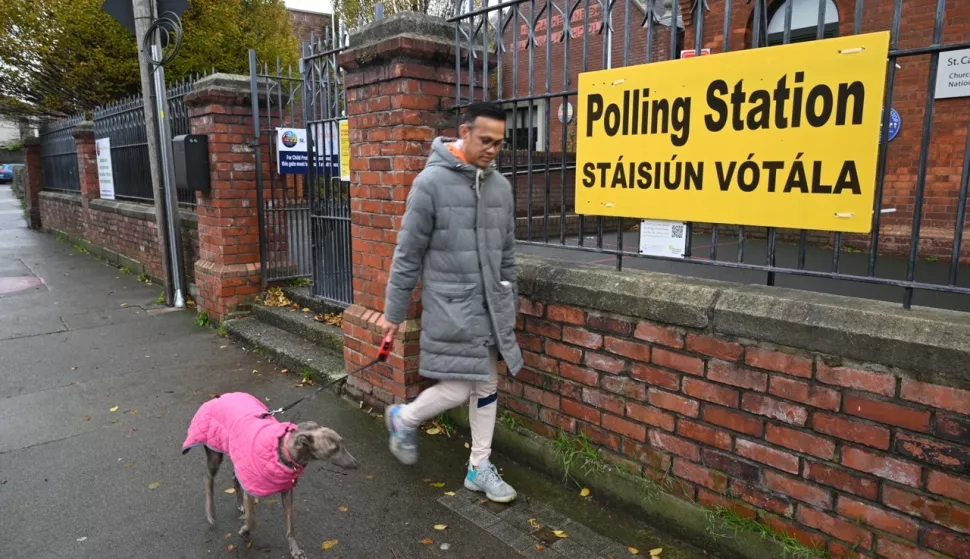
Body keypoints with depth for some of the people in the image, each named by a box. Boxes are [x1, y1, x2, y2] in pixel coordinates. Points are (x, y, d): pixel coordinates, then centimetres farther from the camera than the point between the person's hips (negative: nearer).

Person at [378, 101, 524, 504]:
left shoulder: (500, 185, 6)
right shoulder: (431, 182, -12)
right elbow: (408, 254, -9)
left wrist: (510, 303, 15)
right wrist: (394, 312, -5)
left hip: (490, 305, 6)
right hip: (449, 305, -6)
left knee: (487, 386, 11)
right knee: (458, 388, -3)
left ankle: (479, 468, 27)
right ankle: (404, 419, 27)